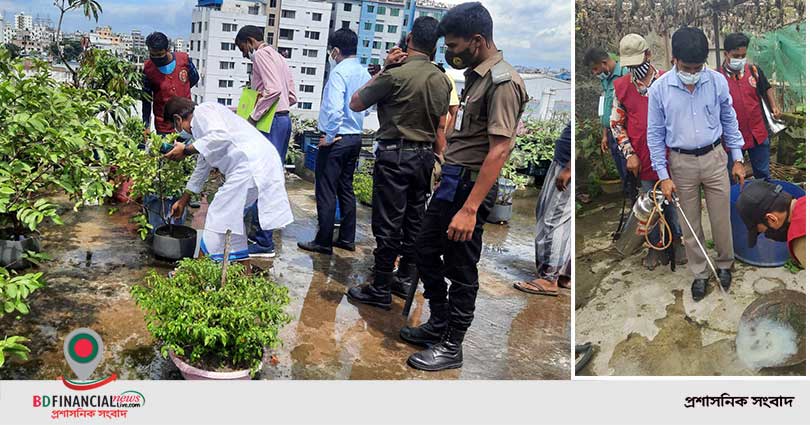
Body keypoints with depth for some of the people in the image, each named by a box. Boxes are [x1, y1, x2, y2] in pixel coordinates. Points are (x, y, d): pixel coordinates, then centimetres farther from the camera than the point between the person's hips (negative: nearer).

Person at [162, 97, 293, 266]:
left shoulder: (203, 111, -1)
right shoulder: (200, 125, 30)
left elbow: (222, 135, -22)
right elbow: (202, 166, 39)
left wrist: (187, 149, -12)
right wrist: (183, 200, 45)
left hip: (251, 165, -10)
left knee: (218, 217, -2)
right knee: (232, 217, 19)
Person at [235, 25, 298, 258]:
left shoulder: (261, 55, -7)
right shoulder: (278, 57, 22)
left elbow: (274, 89, -23)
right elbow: (292, 96, 20)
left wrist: (253, 117, -16)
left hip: (270, 123, -10)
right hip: (283, 119, 10)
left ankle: (264, 243, -6)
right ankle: (261, 231, 24)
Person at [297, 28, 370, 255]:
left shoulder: (339, 72, -17)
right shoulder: (364, 72, 7)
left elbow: (334, 108, -26)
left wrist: (329, 137, -15)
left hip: (336, 139, -8)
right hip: (356, 136, 8)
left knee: (326, 191, 0)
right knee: (346, 188, 16)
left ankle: (323, 242, 7)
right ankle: (347, 238, 24)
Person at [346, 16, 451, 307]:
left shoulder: (396, 74, -15)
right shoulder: (442, 80, 5)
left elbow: (356, 104, -5)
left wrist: (383, 69, -3)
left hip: (395, 155, -6)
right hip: (425, 155, 6)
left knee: (387, 223, -1)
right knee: (414, 220, 15)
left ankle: (381, 290, 6)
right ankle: (406, 280, 26)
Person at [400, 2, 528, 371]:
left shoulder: (503, 83, -18)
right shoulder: (476, 75, 11)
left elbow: (498, 151, -24)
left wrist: (470, 209, -27)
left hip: (471, 185, -10)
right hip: (451, 179, 10)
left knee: (460, 268, 3)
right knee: (426, 250, 18)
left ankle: (451, 347, 19)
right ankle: (439, 324, 35)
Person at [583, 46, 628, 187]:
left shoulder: (625, 74, -15)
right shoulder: (605, 79, 12)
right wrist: (605, 135, 19)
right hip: (613, 135, 8)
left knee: (629, 175, -2)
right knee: (623, 177, 15)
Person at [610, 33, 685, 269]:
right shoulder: (621, 86, -1)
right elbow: (616, 124, 2)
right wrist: (629, 153, -5)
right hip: (642, 161, 1)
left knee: (673, 201, 12)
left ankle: (676, 240, 32)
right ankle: (656, 245, 28)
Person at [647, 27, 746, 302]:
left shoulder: (717, 81, -8)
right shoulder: (659, 89, -13)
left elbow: (729, 121, 5)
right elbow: (655, 134, -6)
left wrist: (738, 159, 4)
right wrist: (663, 175, -8)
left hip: (714, 158, 1)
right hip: (682, 163, -1)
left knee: (722, 219, 10)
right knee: (691, 223, 10)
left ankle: (724, 265, 34)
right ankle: (700, 273, 26)